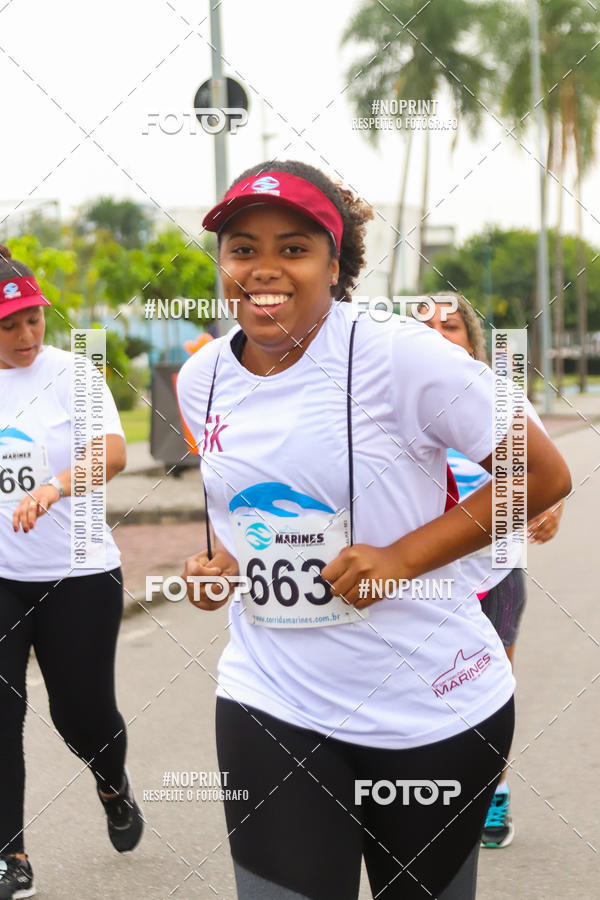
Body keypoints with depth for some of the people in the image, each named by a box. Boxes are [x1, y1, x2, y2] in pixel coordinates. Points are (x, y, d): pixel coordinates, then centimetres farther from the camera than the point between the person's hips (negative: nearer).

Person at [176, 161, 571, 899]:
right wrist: (220, 558, 2)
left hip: (432, 705, -3)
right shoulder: (202, 379, 2)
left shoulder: (399, 355, -16)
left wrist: (404, 556, -18)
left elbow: (543, 476, -11)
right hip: (272, 704, 3)